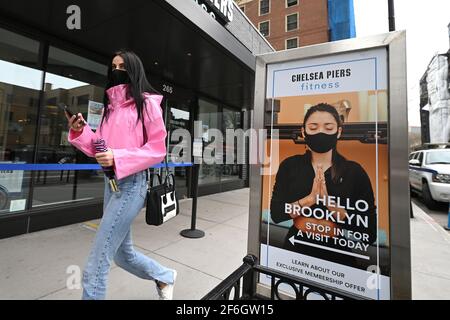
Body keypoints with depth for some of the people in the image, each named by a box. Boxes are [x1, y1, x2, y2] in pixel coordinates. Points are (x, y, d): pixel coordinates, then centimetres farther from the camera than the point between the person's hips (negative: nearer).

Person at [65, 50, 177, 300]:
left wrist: (118, 158, -20)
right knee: (123, 254, 19)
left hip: (132, 182, -8)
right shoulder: (110, 105, 17)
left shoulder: (146, 103, -3)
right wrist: (80, 131, -1)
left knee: (97, 263, -4)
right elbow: (99, 147, 16)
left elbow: (158, 149, -10)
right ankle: (165, 277, 42)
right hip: (111, 181, 8)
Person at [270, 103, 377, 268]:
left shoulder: (355, 171, -7)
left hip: (338, 256, 0)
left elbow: (369, 233, -10)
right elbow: (276, 214, -11)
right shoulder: (289, 165, -5)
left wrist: (327, 200, -21)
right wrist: (310, 199, -22)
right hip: (295, 250, 0)